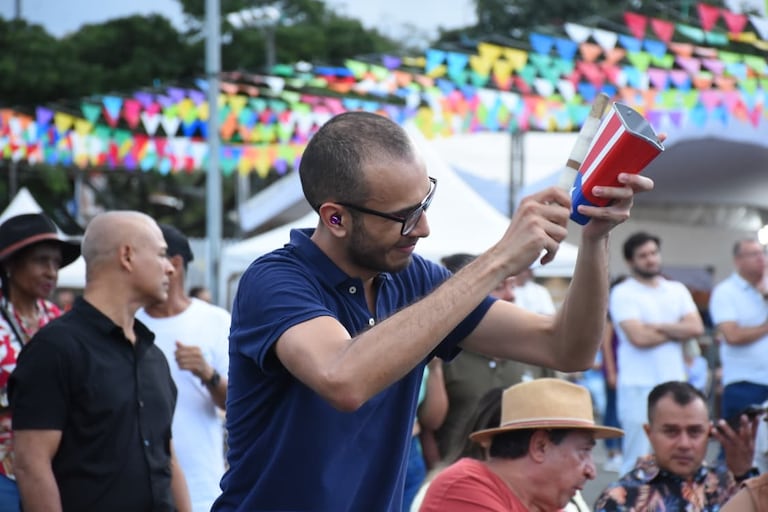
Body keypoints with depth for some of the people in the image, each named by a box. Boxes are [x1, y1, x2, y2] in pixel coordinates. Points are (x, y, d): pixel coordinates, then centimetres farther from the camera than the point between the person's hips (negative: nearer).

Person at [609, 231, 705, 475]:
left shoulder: (677, 290, 15)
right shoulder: (623, 293, -3)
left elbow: (696, 327, 1)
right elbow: (639, 337, -14)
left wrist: (657, 326, -8)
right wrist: (678, 331, 0)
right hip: (639, 387, -5)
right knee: (638, 459, -5)